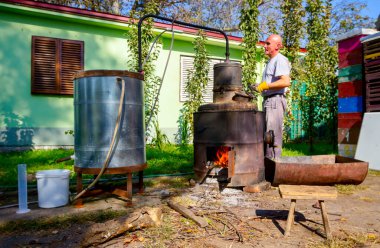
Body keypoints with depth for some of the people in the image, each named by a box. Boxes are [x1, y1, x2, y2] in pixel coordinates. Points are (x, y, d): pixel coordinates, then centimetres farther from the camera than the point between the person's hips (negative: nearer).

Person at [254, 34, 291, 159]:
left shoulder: (280, 60, -9)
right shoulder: (271, 61, 22)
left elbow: (286, 82, -24)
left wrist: (265, 85, -21)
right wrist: (259, 87, 14)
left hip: (275, 101, -11)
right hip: (268, 101, 11)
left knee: (272, 135, -10)